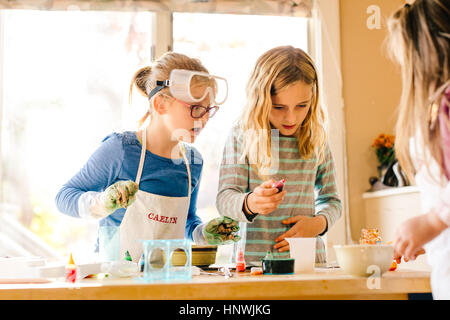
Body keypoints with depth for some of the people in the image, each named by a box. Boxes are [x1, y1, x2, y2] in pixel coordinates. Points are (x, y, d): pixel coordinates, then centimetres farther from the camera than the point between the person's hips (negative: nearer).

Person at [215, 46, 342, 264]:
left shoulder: (316, 138, 9)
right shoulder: (242, 135, -1)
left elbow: (331, 200, 17)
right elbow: (225, 197, -8)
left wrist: (319, 223, -4)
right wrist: (250, 204, -29)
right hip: (254, 257, 0)